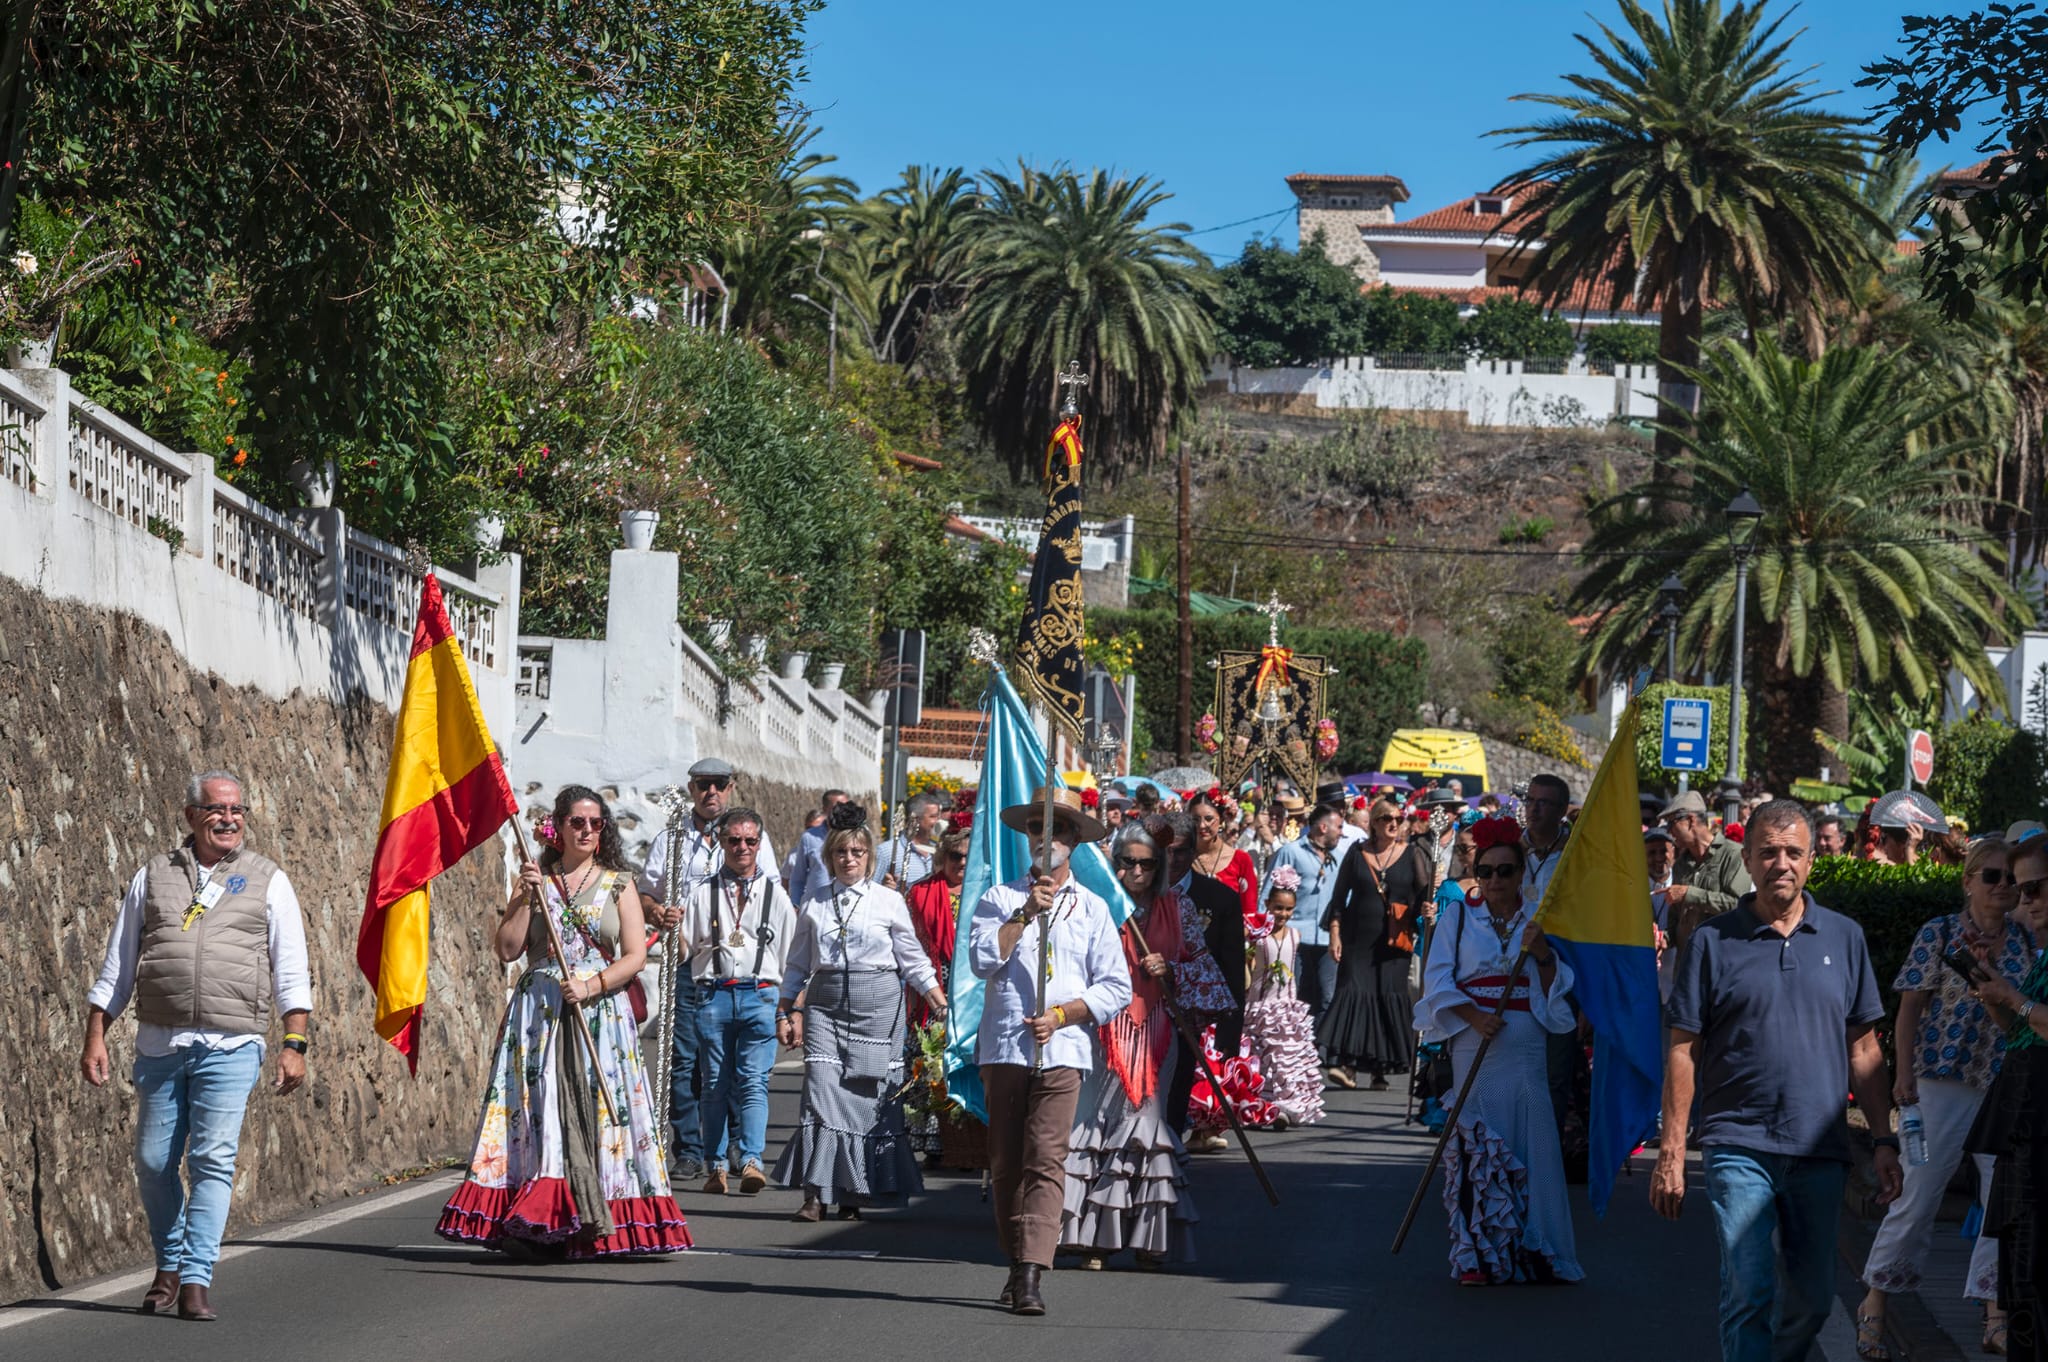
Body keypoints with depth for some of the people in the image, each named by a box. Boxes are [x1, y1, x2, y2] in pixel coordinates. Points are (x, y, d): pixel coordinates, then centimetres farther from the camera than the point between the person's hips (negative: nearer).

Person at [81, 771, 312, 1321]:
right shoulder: (153, 877, 11)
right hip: (159, 1044, 2)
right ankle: (169, 1264, 24)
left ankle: (196, 1278, -8)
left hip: (230, 1047, -2)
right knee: (153, 1161, 5)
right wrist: (95, 1036, 7)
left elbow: (291, 971, 5)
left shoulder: (268, 881, 8)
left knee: (213, 1159, -10)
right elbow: (116, 965, 14)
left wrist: (295, 1043, -4)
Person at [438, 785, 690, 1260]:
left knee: (599, 1110, -6)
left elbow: (635, 956, 0)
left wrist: (591, 985, -13)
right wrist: (525, 897, -7)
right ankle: (536, 1225, -10)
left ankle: (600, 1227, -5)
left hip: (602, 1012, 0)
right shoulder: (535, 880, 10)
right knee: (539, 1110, -8)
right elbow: (508, 949, 3)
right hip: (539, 1014, 1)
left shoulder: (618, 885, 8)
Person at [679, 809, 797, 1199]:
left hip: (760, 995, -1)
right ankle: (716, 1166, 9)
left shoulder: (775, 893, 12)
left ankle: (751, 1160, -20)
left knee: (754, 1080, -13)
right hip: (713, 994, 1)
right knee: (716, 1083, 4)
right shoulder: (702, 893, 12)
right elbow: (684, 947, 13)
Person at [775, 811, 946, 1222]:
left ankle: (853, 1194, 7)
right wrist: (786, 1012, 12)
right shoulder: (814, 905, 12)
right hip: (825, 1005, 1)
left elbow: (913, 960, 7)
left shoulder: (889, 902, 5)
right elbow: (798, 964, 17)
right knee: (821, 1089, -11)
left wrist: (941, 1003, -1)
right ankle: (815, 1195, -14)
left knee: (869, 1095, -2)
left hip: (878, 1006, -1)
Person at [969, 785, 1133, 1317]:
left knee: (1046, 1161, -12)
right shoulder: (1001, 897, 11)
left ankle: (1031, 1277, -19)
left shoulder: (1092, 908, 12)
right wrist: (1026, 914, -13)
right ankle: (1017, 1266, 16)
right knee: (1005, 1163, 4)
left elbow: (1116, 987, 8)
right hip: (1003, 1047, 1)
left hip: (1062, 1050, -1)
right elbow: (982, 959, -5)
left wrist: (1061, 1015, -5)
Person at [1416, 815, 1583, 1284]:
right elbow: (1437, 980, 0)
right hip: (1474, 1048, -1)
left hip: (1527, 1050, 1)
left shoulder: (1538, 920, 11)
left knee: (1532, 1145, -4)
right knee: (1476, 1147, -4)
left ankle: (1534, 1253, 1)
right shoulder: (1457, 918, 8)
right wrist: (1473, 1016, -14)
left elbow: (1558, 989, 8)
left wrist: (1544, 955, -11)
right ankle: (1477, 1257, 0)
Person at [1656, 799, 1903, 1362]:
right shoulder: (1713, 941, 1)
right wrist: (1671, 1152, -3)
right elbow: (1683, 1050, 2)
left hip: (1821, 1152, 3)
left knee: (1813, 1296, 8)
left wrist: (1884, 1140, 7)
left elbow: (1863, 1050, 13)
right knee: (1749, 1293, -10)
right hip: (1740, 1147, -3)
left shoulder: (1844, 939, 9)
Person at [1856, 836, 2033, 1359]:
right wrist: (1905, 1074, -9)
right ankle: (1874, 1307, 10)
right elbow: (1910, 1007, -3)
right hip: (1943, 1082, -4)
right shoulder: (1939, 934, -2)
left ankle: (1996, 1314, 10)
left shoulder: (2027, 942, 8)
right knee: (1917, 1193, -1)